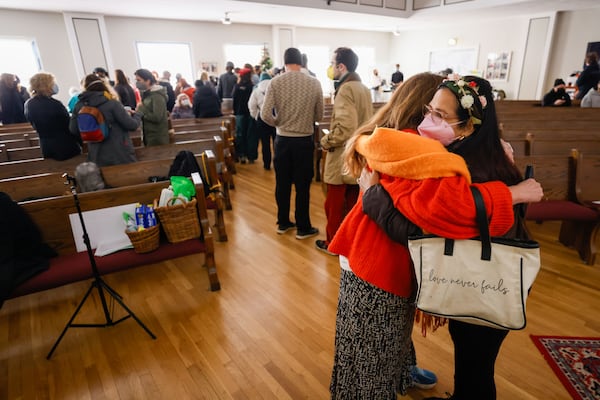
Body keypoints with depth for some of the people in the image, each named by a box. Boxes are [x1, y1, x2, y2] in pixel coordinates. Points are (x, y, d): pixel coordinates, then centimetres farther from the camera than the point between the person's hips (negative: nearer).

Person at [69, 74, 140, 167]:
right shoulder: (112, 103, -13)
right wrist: (135, 115, 10)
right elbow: (131, 125, -11)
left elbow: (73, 130, 8)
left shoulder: (79, 106, 1)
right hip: (121, 155, -4)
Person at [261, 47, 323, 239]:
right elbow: (319, 116, 1)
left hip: (282, 139, 1)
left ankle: (283, 223, 26)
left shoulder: (276, 82, -7)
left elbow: (265, 114, -12)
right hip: (305, 140, -1)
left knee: (282, 183, 14)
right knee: (302, 185, 8)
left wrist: (279, 123, 8)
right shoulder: (314, 83, -5)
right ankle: (303, 228, 17)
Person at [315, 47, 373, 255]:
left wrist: (326, 141, -14)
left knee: (334, 203, 7)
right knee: (353, 201, 18)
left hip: (342, 156, -9)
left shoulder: (345, 90, -19)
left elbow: (345, 128, -29)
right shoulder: (364, 88, 10)